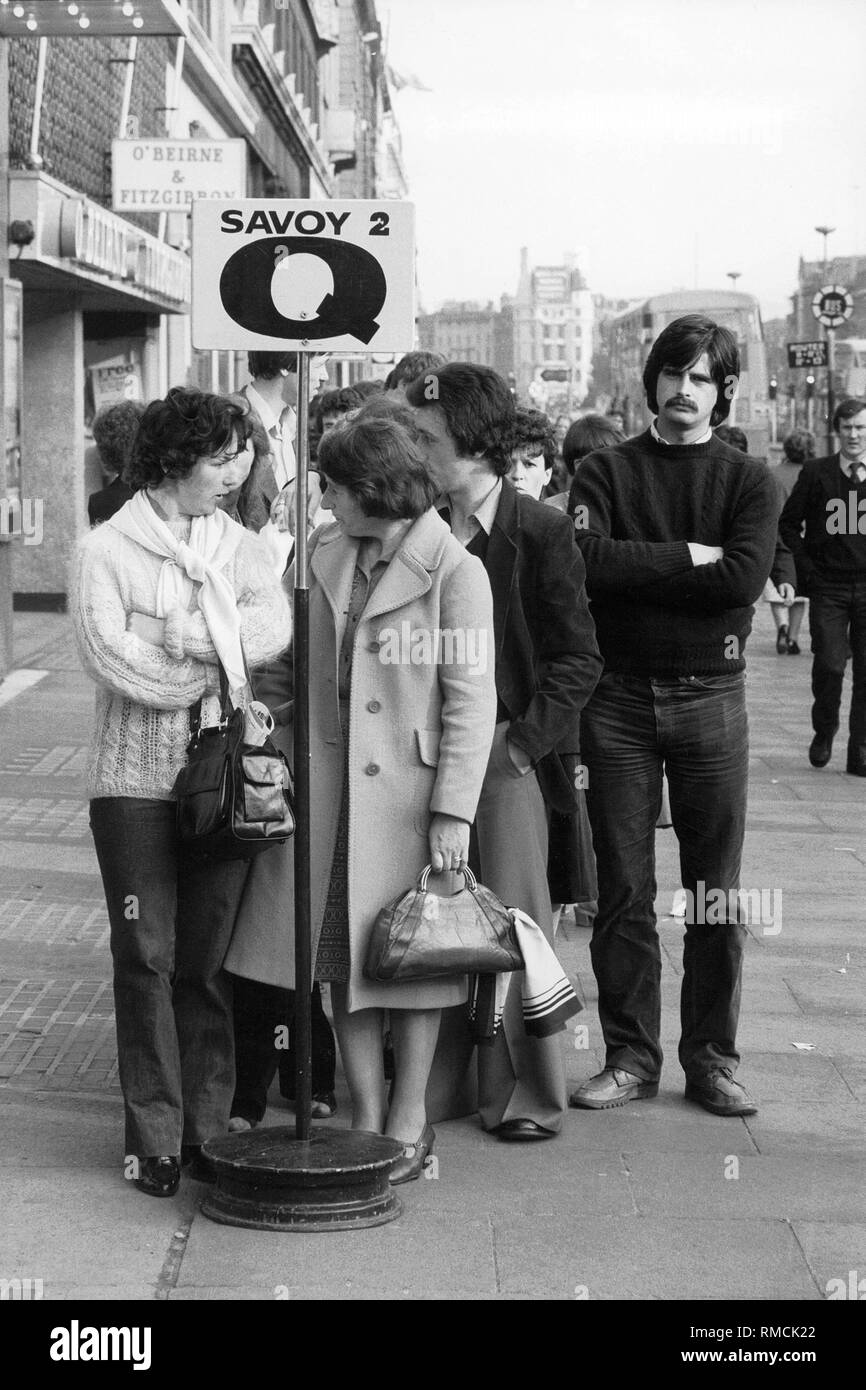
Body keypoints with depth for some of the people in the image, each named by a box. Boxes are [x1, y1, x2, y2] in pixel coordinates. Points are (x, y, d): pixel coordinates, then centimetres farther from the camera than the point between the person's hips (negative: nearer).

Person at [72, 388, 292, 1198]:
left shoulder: (237, 545, 11)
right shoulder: (108, 549, 0)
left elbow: (274, 624, -7)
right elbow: (111, 658, -12)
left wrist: (192, 636, -16)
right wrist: (217, 669, -6)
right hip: (135, 777, -3)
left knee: (208, 958, 7)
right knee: (146, 956, -1)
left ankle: (208, 1125, 16)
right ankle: (154, 1137, 5)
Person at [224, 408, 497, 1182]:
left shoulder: (454, 571, -11)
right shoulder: (323, 555, 8)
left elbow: (472, 702, -12)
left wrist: (453, 810, -15)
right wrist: (274, 683, 4)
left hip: (408, 784, -6)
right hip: (328, 778, 6)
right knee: (343, 950, 8)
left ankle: (409, 1120, 17)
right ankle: (366, 1114, 19)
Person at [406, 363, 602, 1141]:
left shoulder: (541, 532, -7)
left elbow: (578, 660, -7)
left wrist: (526, 740, -14)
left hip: (511, 753, -5)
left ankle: (530, 1097, 13)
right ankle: (438, 1083, 19)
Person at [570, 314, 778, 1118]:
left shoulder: (747, 483, 6)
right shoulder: (606, 473, 6)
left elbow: (744, 577, -12)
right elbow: (586, 561, -12)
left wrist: (637, 572, -10)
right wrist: (688, 557, -11)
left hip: (710, 697, 0)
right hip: (619, 697, 0)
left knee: (716, 893, 4)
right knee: (623, 889, 4)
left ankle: (711, 1058, 14)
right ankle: (630, 1057, 13)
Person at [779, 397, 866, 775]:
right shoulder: (816, 473, 2)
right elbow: (788, 523, 10)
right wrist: (807, 567, 2)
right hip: (828, 587, -1)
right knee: (829, 664, -10)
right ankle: (824, 730, 16)